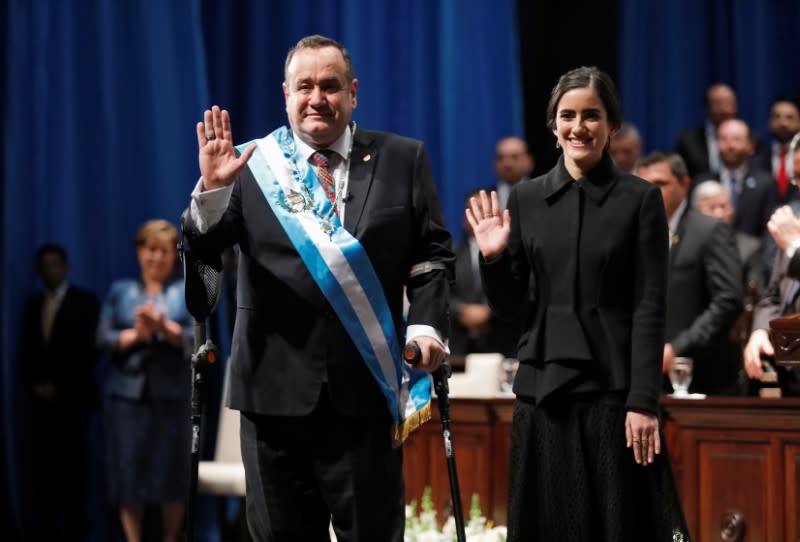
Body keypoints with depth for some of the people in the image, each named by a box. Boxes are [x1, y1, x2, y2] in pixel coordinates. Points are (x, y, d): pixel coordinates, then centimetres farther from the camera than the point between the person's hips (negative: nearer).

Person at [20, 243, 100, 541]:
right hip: (42, 397, 4)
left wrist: (59, 386, -10)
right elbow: (28, 350, 17)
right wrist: (33, 385, 0)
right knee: (43, 467, -1)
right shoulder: (34, 304, 16)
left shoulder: (85, 301, 0)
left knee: (73, 469, -6)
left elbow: (89, 350, -7)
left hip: (72, 397, -4)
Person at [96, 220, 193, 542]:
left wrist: (165, 328, -19)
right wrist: (136, 334, -12)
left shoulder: (188, 292, 8)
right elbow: (103, 338, 4)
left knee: (171, 473, 0)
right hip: (128, 392, 1)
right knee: (128, 471, -1)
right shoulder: (120, 291, 13)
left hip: (172, 394, -1)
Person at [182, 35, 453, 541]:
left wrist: (427, 325, -9)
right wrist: (212, 189, -19)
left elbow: (433, 253, 6)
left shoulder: (403, 159, 7)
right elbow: (201, 250, -2)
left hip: (367, 385, 0)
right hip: (277, 383, 1)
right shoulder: (252, 165, 4)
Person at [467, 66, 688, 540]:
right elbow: (511, 308, 10)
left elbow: (650, 310, -5)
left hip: (612, 390, -3)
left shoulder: (640, 199, 0)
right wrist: (494, 258, -8)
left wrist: (642, 402, -11)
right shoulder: (526, 199, 8)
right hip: (544, 389, 3)